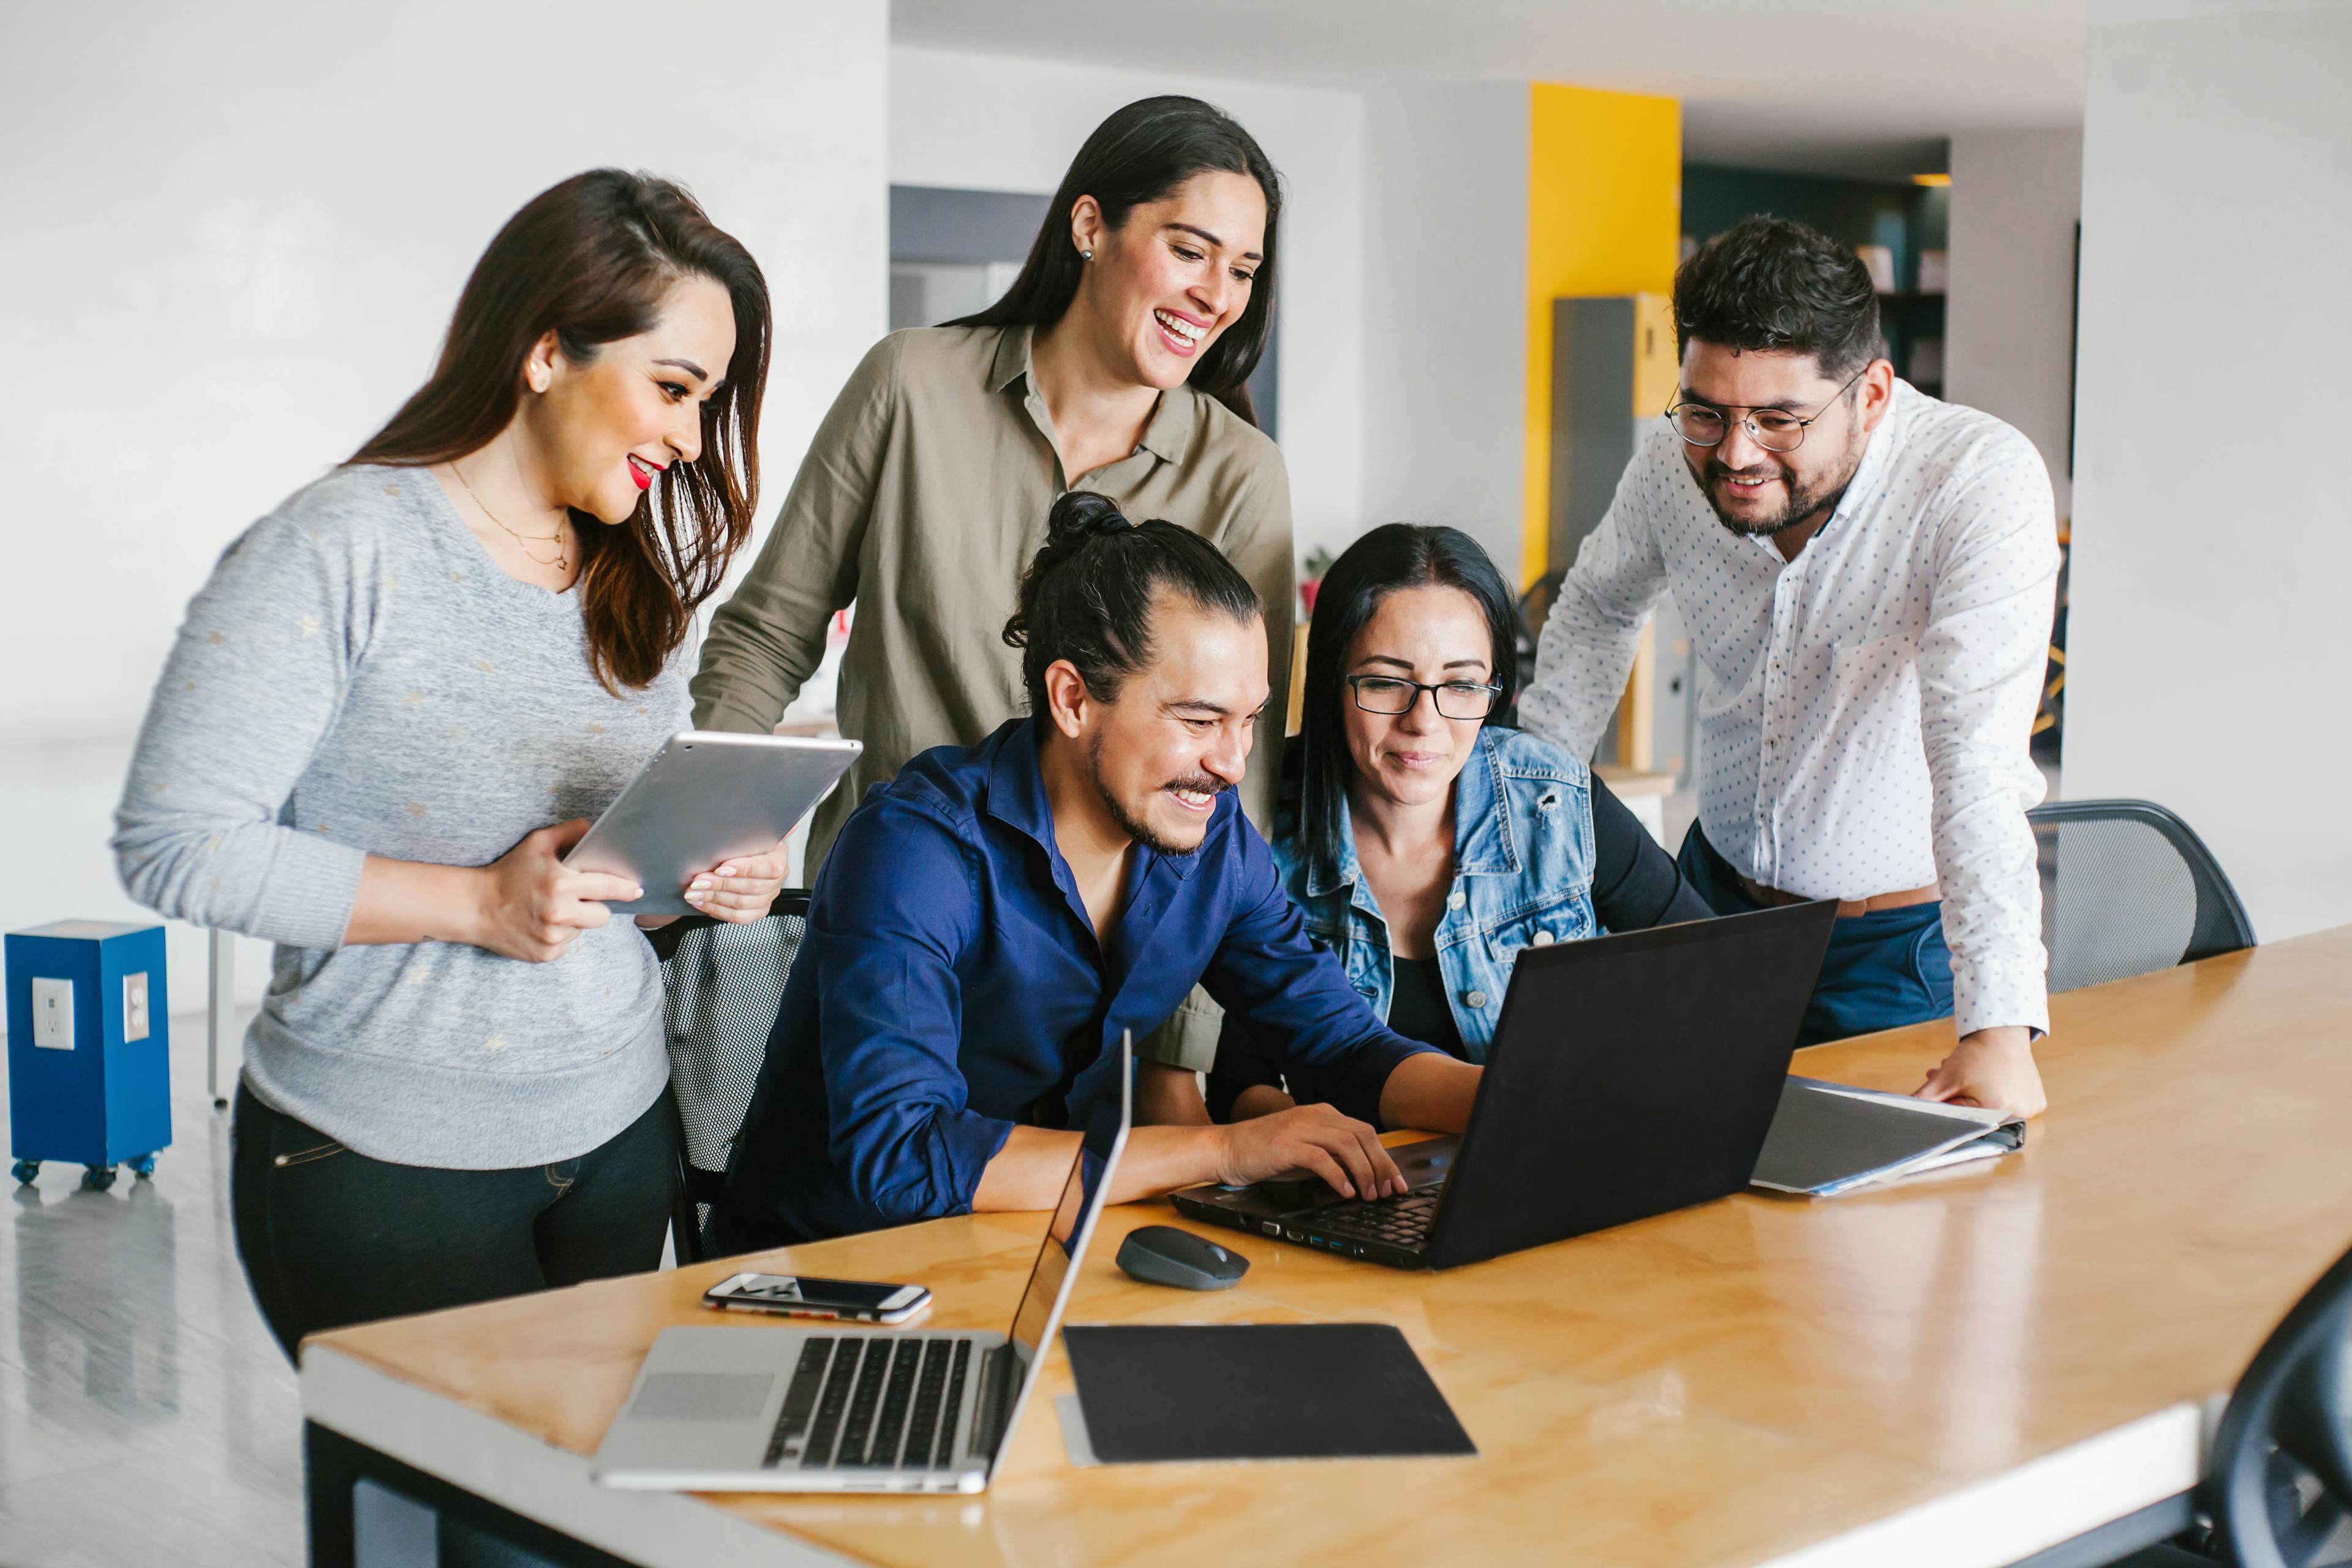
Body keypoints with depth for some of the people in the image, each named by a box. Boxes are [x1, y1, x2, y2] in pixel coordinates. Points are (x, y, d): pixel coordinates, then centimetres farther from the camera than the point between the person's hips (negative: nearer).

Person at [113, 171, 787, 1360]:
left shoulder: (631, 576, 9)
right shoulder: (342, 549, -13)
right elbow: (176, 846, -18)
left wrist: (707, 874, -4)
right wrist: (479, 904, -23)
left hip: (620, 1130, 6)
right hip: (387, 1166, -6)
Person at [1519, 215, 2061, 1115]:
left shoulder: (1983, 482, -25)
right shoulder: (1678, 463, -10)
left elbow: (1978, 759, -35)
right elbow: (1599, 606, 13)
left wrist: (2000, 1029, -42)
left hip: (1908, 939, -4)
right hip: (1720, 898, 4)